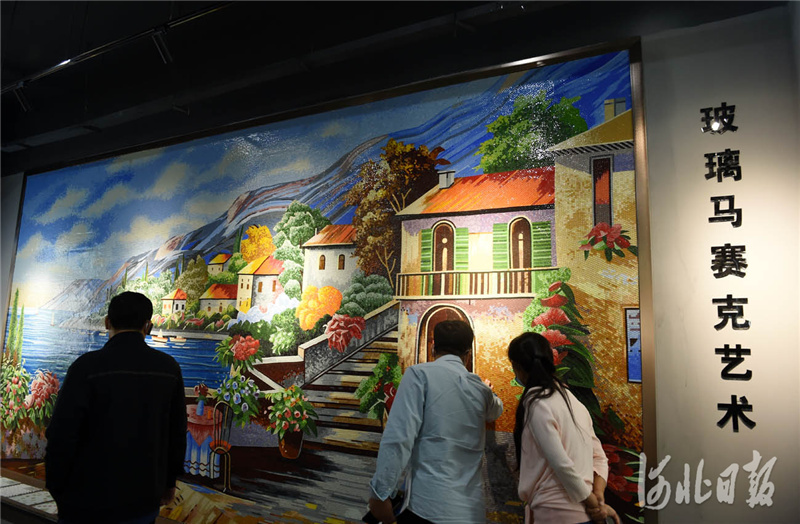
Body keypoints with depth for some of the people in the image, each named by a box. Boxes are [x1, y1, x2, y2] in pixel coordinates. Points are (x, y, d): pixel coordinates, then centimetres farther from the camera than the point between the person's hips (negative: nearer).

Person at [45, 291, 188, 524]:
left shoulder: (88, 366, -15)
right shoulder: (168, 368, -2)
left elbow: (63, 433, -13)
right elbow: (177, 431, 4)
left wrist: (58, 489, 3)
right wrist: (169, 480, 16)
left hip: (90, 504, -3)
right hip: (145, 499, 4)